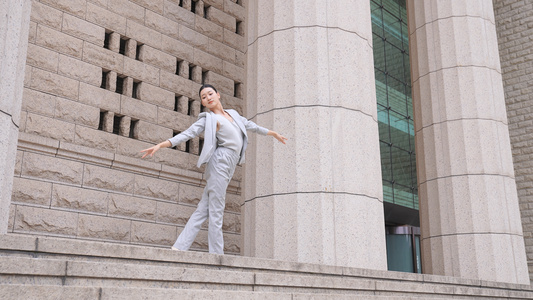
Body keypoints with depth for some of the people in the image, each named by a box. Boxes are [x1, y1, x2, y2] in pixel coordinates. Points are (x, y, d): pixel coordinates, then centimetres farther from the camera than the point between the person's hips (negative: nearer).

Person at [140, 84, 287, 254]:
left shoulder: (233, 114, 23)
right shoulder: (208, 119, 4)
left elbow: (251, 126, 36)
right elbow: (187, 134, -3)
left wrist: (273, 133, 47)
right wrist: (161, 145, -14)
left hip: (228, 168, 6)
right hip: (220, 162, -6)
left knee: (203, 210, 0)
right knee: (216, 213, -7)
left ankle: (179, 247, 0)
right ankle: (217, 254, -5)